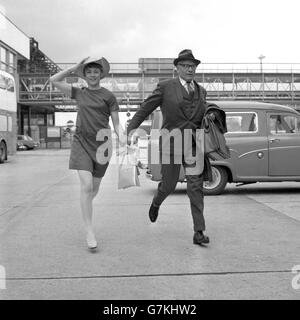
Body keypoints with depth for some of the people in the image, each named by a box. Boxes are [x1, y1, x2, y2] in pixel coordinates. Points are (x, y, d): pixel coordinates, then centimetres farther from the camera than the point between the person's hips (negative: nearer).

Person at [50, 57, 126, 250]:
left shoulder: (108, 96, 3)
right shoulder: (79, 93, 10)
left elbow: (116, 124, 3)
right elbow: (54, 80, 12)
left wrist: (123, 138, -16)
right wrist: (75, 68, 6)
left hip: (101, 143, 0)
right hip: (81, 142, 0)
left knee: (94, 189, 10)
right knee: (86, 185, -15)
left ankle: (85, 206, 45)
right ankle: (90, 232, -10)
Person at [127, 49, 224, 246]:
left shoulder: (201, 91, 12)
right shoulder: (166, 87, -2)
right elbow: (145, 109, 0)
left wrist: (211, 114, -1)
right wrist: (132, 128, -11)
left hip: (194, 146, 3)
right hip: (171, 144, -3)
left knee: (196, 187, -6)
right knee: (169, 185, 9)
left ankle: (199, 232, -3)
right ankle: (156, 202, 45)